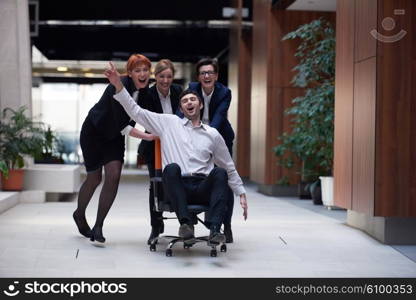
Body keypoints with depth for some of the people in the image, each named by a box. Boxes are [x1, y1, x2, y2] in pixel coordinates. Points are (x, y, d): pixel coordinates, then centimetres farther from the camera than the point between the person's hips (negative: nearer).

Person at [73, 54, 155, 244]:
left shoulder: (145, 90, -8)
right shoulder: (119, 87, -29)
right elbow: (122, 126, -31)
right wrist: (148, 136, -35)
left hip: (114, 135, 5)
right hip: (94, 132, -5)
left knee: (114, 176, -11)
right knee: (94, 178, 6)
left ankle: (98, 226, -3)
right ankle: (80, 215, 35)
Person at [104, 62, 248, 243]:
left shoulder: (213, 134, 20)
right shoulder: (169, 123, 17)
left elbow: (229, 167, 24)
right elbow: (136, 112, 12)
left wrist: (241, 194, 18)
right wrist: (118, 85, 3)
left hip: (204, 189, 1)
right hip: (177, 187, -1)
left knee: (220, 172, -30)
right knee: (172, 167, -33)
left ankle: (214, 229, -41)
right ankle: (185, 222, -37)